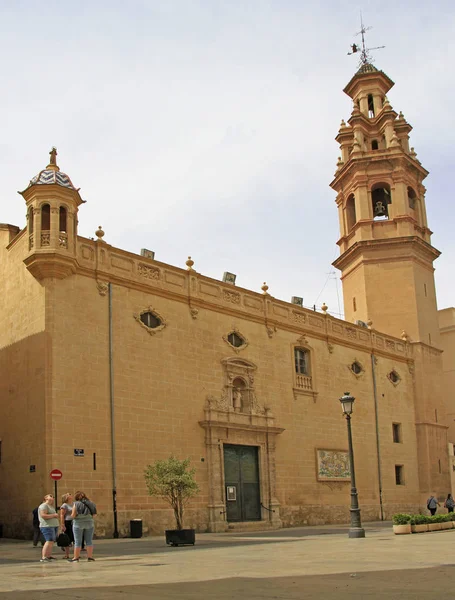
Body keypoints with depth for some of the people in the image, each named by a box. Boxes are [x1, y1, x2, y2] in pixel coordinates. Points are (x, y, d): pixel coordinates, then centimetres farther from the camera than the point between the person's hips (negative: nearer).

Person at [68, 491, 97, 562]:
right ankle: (90, 556, 8)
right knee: (89, 541, 9)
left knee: (77, 541, 3)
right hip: (89, 523, 3)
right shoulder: (91, 503, 2)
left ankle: (76, 557, 4)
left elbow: (73, 515, -12)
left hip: (78, 524, -3)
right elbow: (93, 514, 5)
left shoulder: (76, 504, -10)